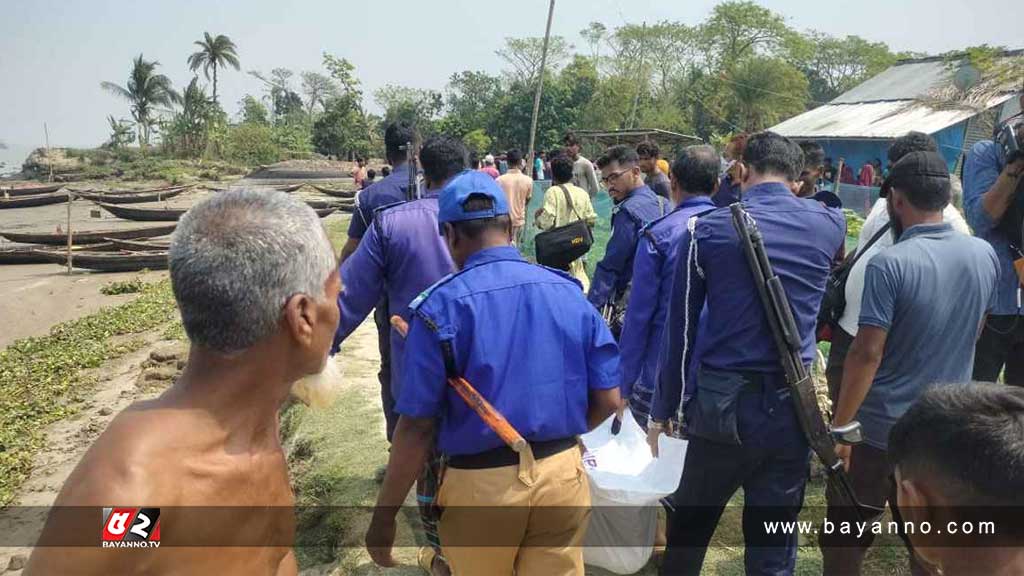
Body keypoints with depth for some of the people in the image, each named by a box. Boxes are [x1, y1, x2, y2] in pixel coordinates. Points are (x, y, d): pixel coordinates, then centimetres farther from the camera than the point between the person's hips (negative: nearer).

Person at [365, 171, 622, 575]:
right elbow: (608, 400, 1)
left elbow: (417, 426, -14)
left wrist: (384, 514, -3)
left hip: (482, 483, -2)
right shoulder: (569, 292, -1)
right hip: (563, 474, 3)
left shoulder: (440, 306, -12)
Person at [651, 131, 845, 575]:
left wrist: (664, 408, 8)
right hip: (792, 405, 2)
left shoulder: (705, 230, -4)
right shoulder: (831, 225, 3)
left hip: (722, 401, -1)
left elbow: (680, 328, -1)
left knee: (690, 525, 19)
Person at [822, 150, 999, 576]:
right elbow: (974, 332, 14)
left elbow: (867, 354, -22)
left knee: (845, 541, 11)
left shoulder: (889, 264, -20)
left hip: (881, 430, -6)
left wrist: (839, 427, -15)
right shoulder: (985, 255, 0)